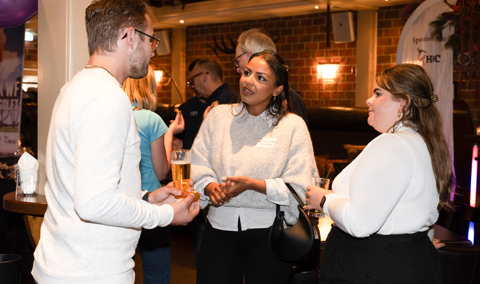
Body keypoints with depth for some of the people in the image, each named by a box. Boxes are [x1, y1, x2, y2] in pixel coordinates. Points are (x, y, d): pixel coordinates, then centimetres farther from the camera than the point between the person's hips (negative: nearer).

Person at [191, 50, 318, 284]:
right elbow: (198, 167, 4)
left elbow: (299, 188, -8)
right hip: (221, 226, 2)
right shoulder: (219, 115, 7)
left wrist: (252, 184, -18)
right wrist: (211, 188, -17)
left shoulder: (293, 125, -1)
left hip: (269, 231, -2)